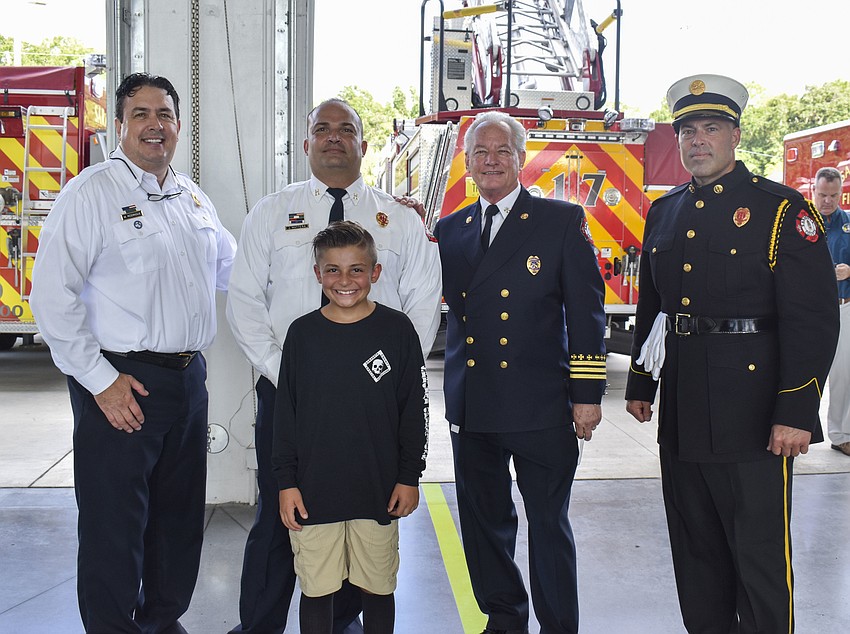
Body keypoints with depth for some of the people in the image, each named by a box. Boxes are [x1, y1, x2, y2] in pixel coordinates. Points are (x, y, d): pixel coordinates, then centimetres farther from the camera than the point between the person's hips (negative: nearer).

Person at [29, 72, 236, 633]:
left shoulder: (194, 198, 13)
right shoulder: (93, 192, -9)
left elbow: (231, 267, 26)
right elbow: (52, 296, -14)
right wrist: (100, 380, -16)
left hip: (188, 378, 7)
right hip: (121, 385, -7)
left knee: (181, 516, 18)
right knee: (116, 524, 2)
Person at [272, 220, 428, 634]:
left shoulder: (397, 330, -4)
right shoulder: (302, 333, -1)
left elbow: (415, 409, 1)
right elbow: (285, 413, 3)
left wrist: (409, 477, 0)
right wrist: (286, 482, 0)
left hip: (379, 490, 0)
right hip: (313, 492, 1)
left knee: (377, 588, 13)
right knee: (315, 589, 10)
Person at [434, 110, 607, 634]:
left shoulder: (563, 221, -1)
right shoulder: (451, 229, 11)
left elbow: (587, 312, -4)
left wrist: (587, 394, -7)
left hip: (540, 405, -4)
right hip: (471, 406, 5)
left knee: (549, 524, 6)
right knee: (484, 519, 15)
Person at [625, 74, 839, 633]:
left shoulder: (782, 209, -6)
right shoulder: (663, 213, 13)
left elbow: (814, 318, -12)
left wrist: (796, 413, -17)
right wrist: (640, 385, 17)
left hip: (753, 415, -6)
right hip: (680, 415, 6)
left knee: (761, 557, 2)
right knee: (696, 554, 17)